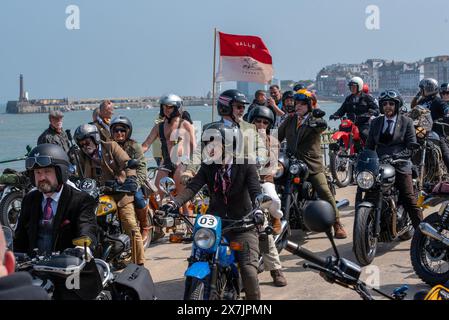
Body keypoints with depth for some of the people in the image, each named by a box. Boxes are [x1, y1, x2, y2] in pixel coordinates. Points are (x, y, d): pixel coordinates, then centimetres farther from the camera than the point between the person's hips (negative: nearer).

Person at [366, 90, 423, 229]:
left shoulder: (406, 122, 2)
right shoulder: (375, 122, 14)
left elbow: (412, 146, -5)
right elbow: (370, 145, 14)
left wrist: (397, 155, -21)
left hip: (400, 166, -4)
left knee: (410, 200, -7)